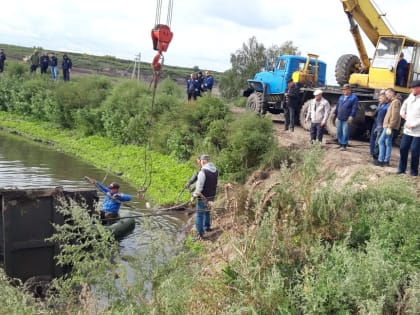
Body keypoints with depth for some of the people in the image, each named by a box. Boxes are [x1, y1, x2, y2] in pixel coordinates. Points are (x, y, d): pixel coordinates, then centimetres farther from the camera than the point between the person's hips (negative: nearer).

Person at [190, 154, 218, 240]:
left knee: (199, 215, 3)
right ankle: (207, 227, 41)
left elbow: (199, 187, -22)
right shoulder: (215, 171, 1)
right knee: (207, 212, 27)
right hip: (212, 196, 7)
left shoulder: (203, 172, -23)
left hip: (203, 197, -7)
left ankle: (200, 234, 4)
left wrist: (194, 196, -9)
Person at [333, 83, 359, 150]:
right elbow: (337, 106, 22)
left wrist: (351, 117, -20)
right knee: (339, 132, 9)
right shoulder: (341, 97, 17)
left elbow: (354, 108, -12)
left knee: (345, 133, -5)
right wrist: (335, 114, 19)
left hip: (347, 120, -6)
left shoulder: (354, 98, -4)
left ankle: (344, 145, 4)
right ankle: (340, 144, 22)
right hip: (339, 119, 6)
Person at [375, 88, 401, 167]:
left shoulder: (395, 102, -12)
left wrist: (390, 127, -23)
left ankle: (381, 161, -5)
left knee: (381, 141, -7)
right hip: (387, 126, 10)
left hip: (389, 127, -10)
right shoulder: (392, 102, 18)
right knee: (388, 143, 10)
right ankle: (386, 161, 13)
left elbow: (395, 116, -20)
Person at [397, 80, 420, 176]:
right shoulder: (411, 96, 6)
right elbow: (405, 103, 27)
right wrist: (403, 112, 14)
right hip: (407, 129, 7)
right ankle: (402, 168, 20)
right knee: (403, 148, 9)